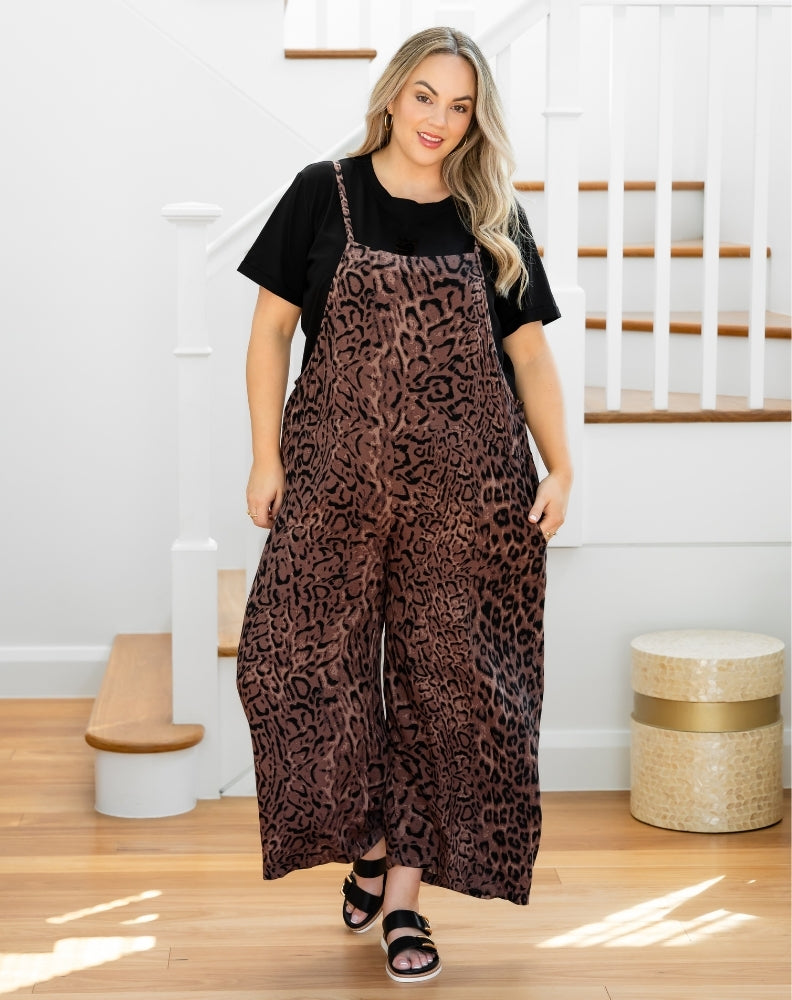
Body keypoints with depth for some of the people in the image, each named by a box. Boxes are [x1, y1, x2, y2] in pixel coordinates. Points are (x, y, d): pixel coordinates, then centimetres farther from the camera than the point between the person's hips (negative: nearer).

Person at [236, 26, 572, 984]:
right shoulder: (325, 195, 4)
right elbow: (271, 329, 4)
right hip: (337, 475, -1)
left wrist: (559, 470, 1)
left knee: (444, 682, 1)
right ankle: (367, 842, 17)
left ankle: (404, 895, 11)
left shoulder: (493, 220, 9)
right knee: (308, 661, -7)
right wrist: (268, 457, -2)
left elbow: (529, 351, 10)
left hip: (464, 487, 1)